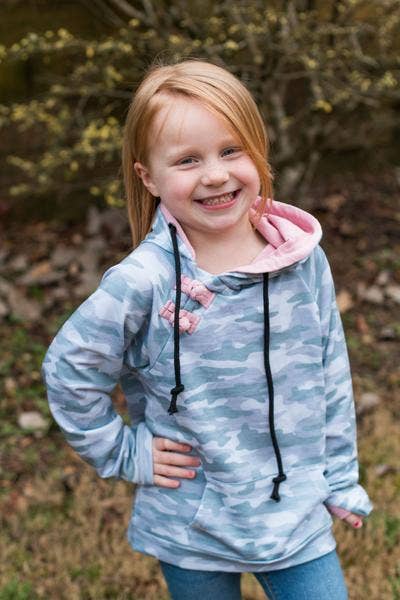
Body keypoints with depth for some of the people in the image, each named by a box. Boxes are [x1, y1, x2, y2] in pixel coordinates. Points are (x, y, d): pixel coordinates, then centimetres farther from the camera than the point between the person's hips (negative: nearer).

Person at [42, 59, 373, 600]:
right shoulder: (144, 281, -19)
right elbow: (68, 369, -7)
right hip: (192, 531, -2)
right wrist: (123, 453, -5)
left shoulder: (305, 260, -9)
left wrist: (342, 480, 8)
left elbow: (331, 375, 2)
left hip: (298, 517, 2)